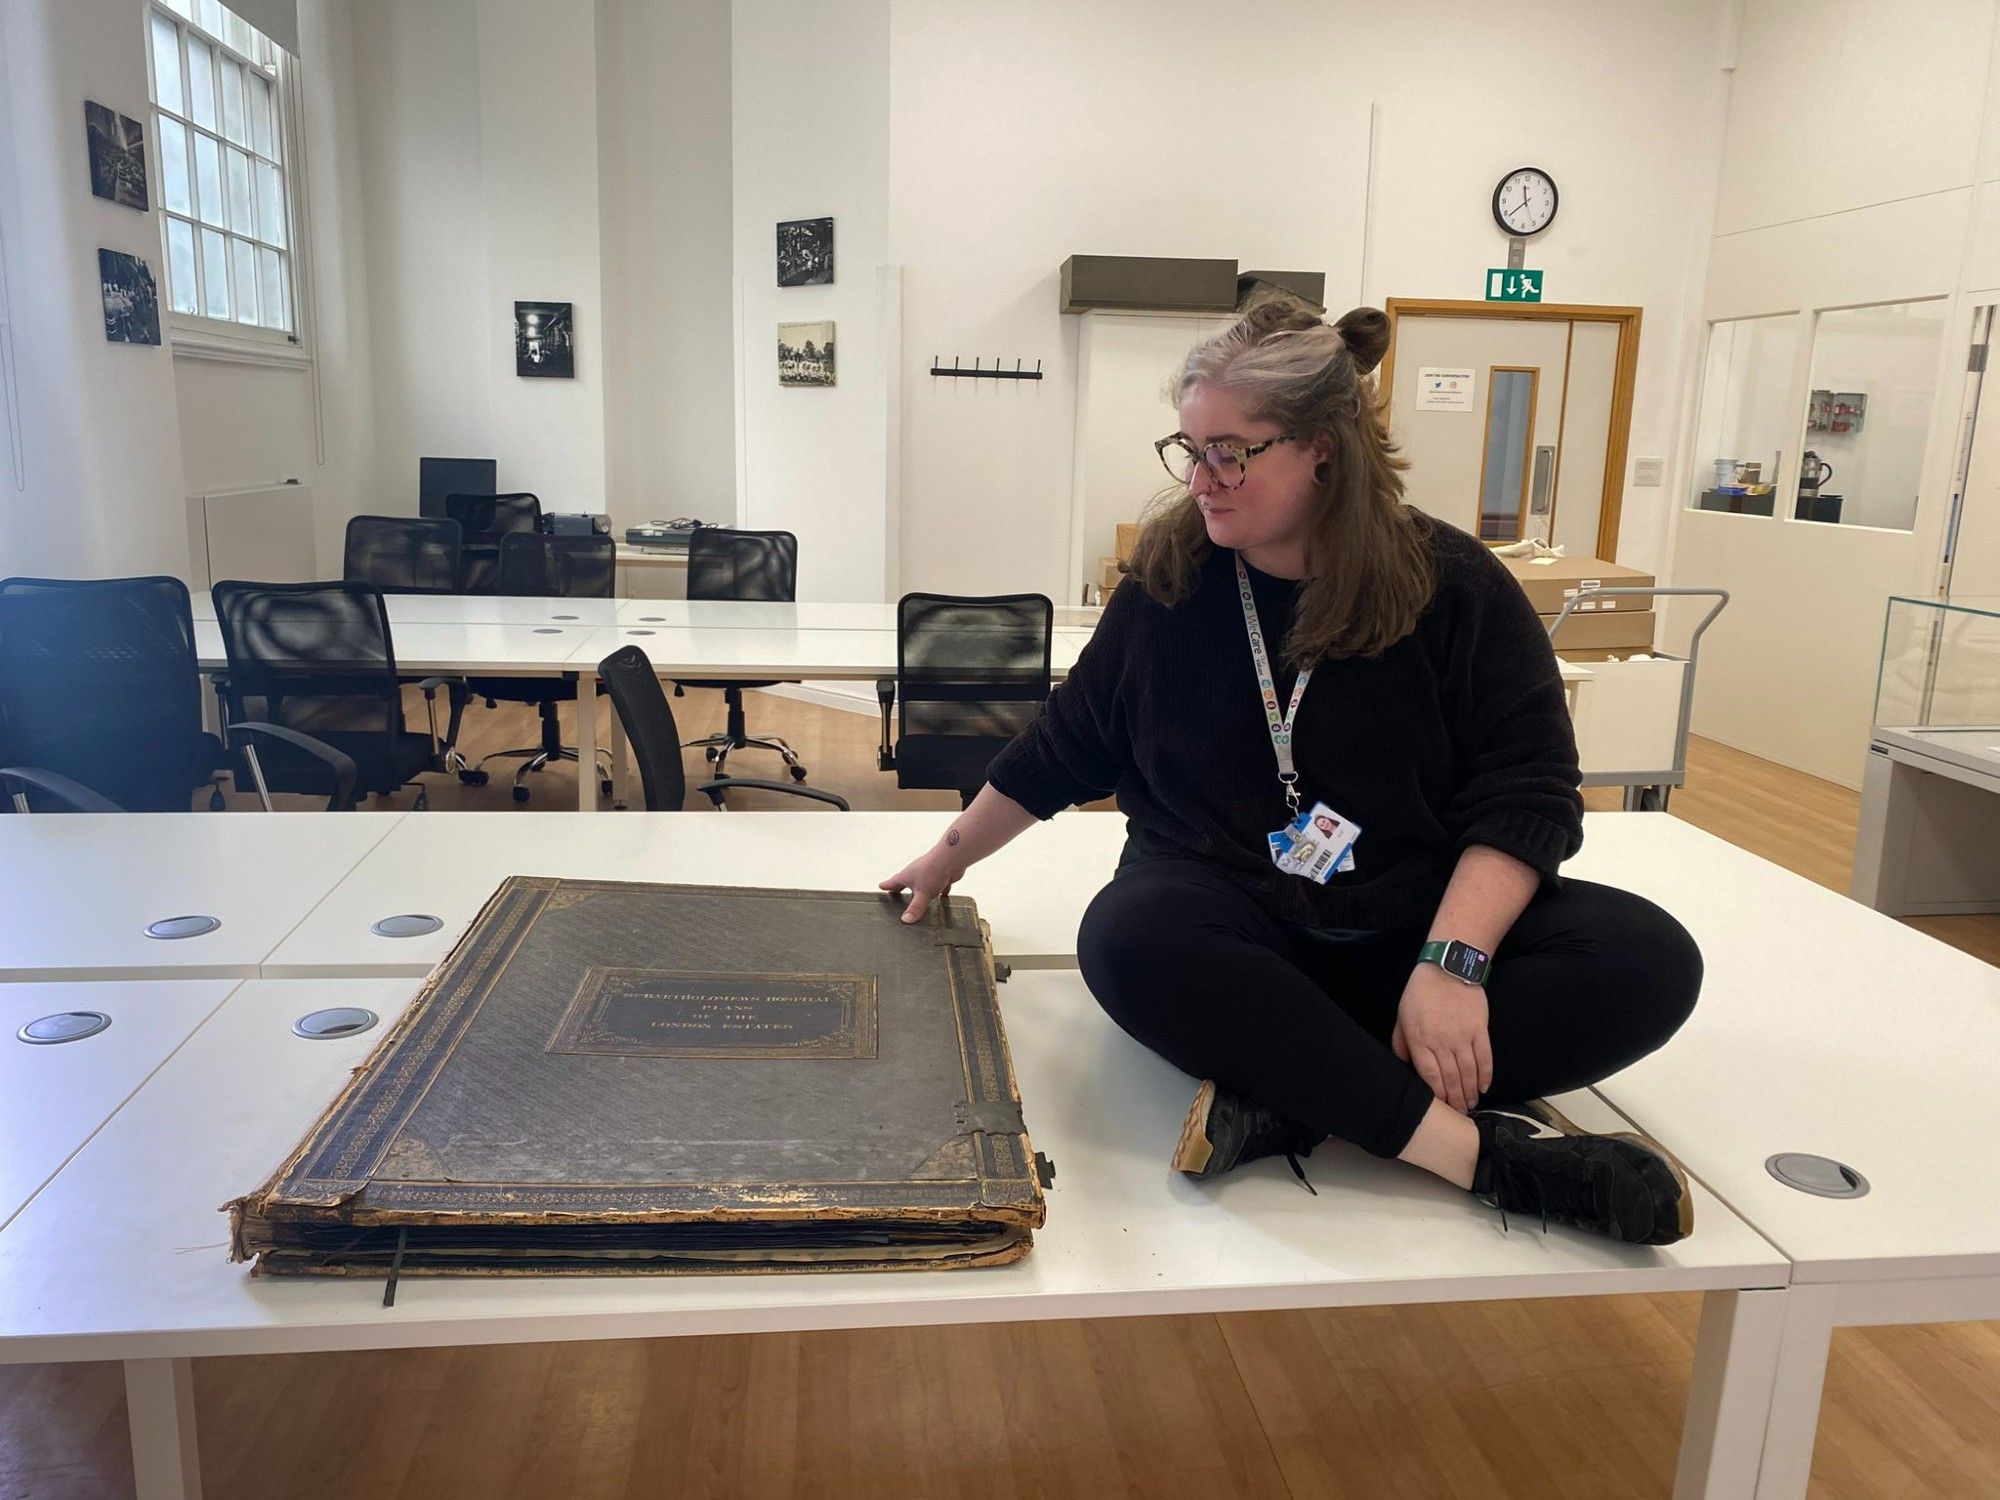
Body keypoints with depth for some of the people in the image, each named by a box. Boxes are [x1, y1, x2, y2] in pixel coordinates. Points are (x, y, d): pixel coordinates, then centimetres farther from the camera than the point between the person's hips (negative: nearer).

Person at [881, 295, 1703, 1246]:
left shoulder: (1454, 587, -5)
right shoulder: (1169, 584, 1)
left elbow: (1527, 794, -9)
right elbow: (1063, 748, 12)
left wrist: (1452, 962, -23)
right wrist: (951, 855, 19)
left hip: (1419, 918, 1)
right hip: (1228, 915, 0)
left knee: (1648, 959, -25)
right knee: (1130, 940, -35)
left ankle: (1288, 1101, -31)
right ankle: (1488, 1152, -34)